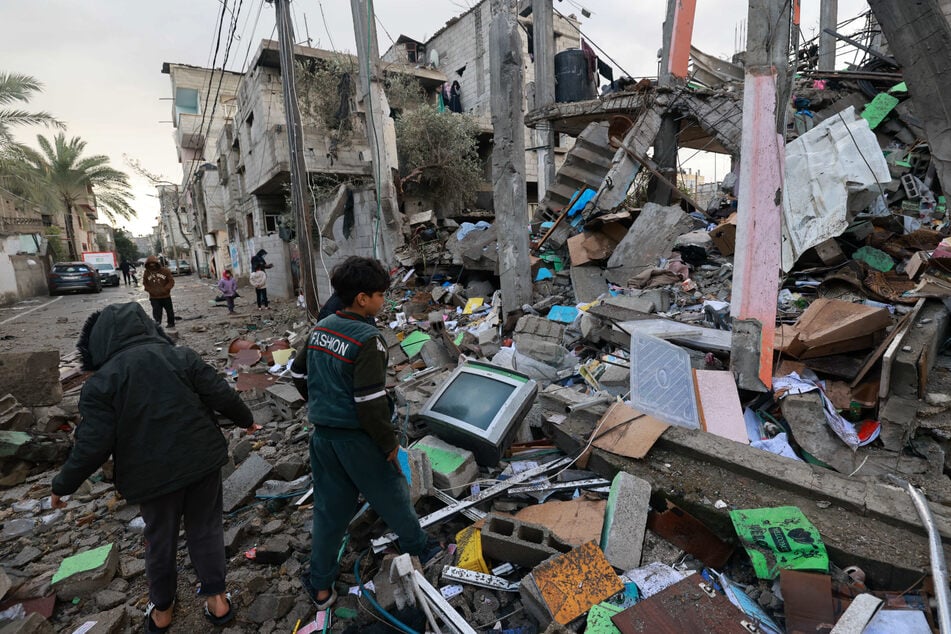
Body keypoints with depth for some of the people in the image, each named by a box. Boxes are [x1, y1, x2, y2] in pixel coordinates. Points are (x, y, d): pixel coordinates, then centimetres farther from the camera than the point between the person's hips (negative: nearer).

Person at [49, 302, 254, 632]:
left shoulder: (100, 382, -11)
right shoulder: (181, 356, -9)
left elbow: (92, 445, -11)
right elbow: (222, 396, -7)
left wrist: (63, 484, 6)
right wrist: (246, 419, 11)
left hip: (153, 474, -1)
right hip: (201, 461, 1)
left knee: (160, 540, 21)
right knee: (206, 530, 17)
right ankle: (216, 598, 29)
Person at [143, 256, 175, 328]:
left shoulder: (165, 270, -7)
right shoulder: (146, 273, -1)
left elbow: (171, 281, -6)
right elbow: (145, 284, 7)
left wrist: (165, 289, -18)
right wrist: (151, 291, -10)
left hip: (165, 296, 0)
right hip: (154, 297, 0)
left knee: (169, 311, 13)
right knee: (156, 312, -8)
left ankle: (171, 324, 32)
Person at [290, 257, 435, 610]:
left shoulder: (321, 328, 2)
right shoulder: (367, 339, -22)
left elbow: (299, 374, 12)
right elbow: (370, 401, -23)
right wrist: (389, 443, -12)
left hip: (322, 435, 7)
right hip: (357, 438, -6)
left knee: (329, 508, 19)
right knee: (391, 495, 17)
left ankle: (321, 586, 32)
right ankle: (417, 548, 41)